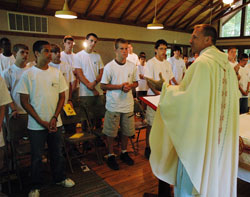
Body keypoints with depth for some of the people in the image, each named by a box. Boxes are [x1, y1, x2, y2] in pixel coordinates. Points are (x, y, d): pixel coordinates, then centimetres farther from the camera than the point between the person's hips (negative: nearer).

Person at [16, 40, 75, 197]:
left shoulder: (57, 73, 2)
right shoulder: (28, 75, -6)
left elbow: (62, 97, 4)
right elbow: (24, 101, -6)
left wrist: (54, 118, -6)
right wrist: (41, 121, -10)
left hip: (55, 123, 3)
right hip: (36, 125, -2)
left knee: (58, 153, 14)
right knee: (37, 156, 10)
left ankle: (60, 178, 36)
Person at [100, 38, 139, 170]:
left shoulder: (132, 66, 4)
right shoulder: (109, 67, -8)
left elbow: (136, 83, 13)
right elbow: (103, 85, -7)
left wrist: (129, 86, -10)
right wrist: (120, 86, -17)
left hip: (128, 104, 4)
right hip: (113, 105, -3)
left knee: (126, 131, 14)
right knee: (111, 132, 6)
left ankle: (124, 152, 35)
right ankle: (111, 155, 25)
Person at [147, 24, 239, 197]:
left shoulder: (202, 63, -20)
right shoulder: (226, 63, 7)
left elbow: (191, 99, -25)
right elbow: (235, 95, 16)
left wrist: (168, 89, -11)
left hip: (199, 133, -8)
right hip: (221, 134, 8)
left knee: (191, 176, 9)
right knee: (215, 173, 23)